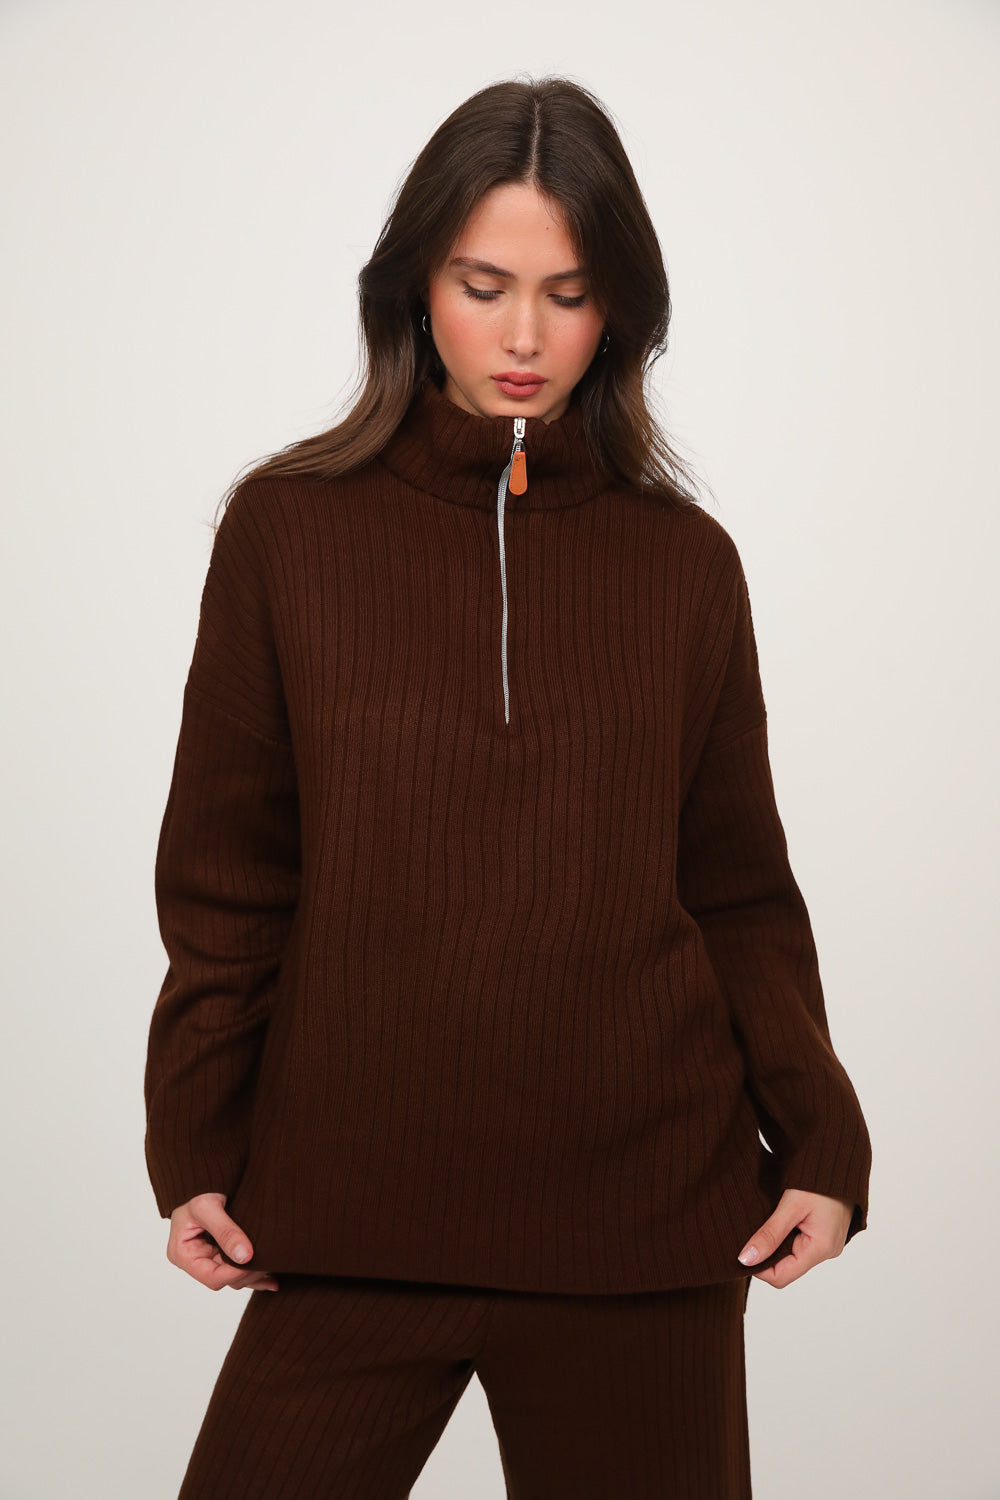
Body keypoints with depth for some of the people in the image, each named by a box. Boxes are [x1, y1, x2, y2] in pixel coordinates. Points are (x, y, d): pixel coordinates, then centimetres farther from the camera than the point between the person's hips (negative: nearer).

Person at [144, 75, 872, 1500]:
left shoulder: (683, 562, 4)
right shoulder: (289, 529, 2)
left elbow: (739, 888, 7)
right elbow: (227, 880, 4)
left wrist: (821, 1139, -3)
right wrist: (193, 1148, 0)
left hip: (647, 1223, 1)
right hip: (350, 1216, 0)